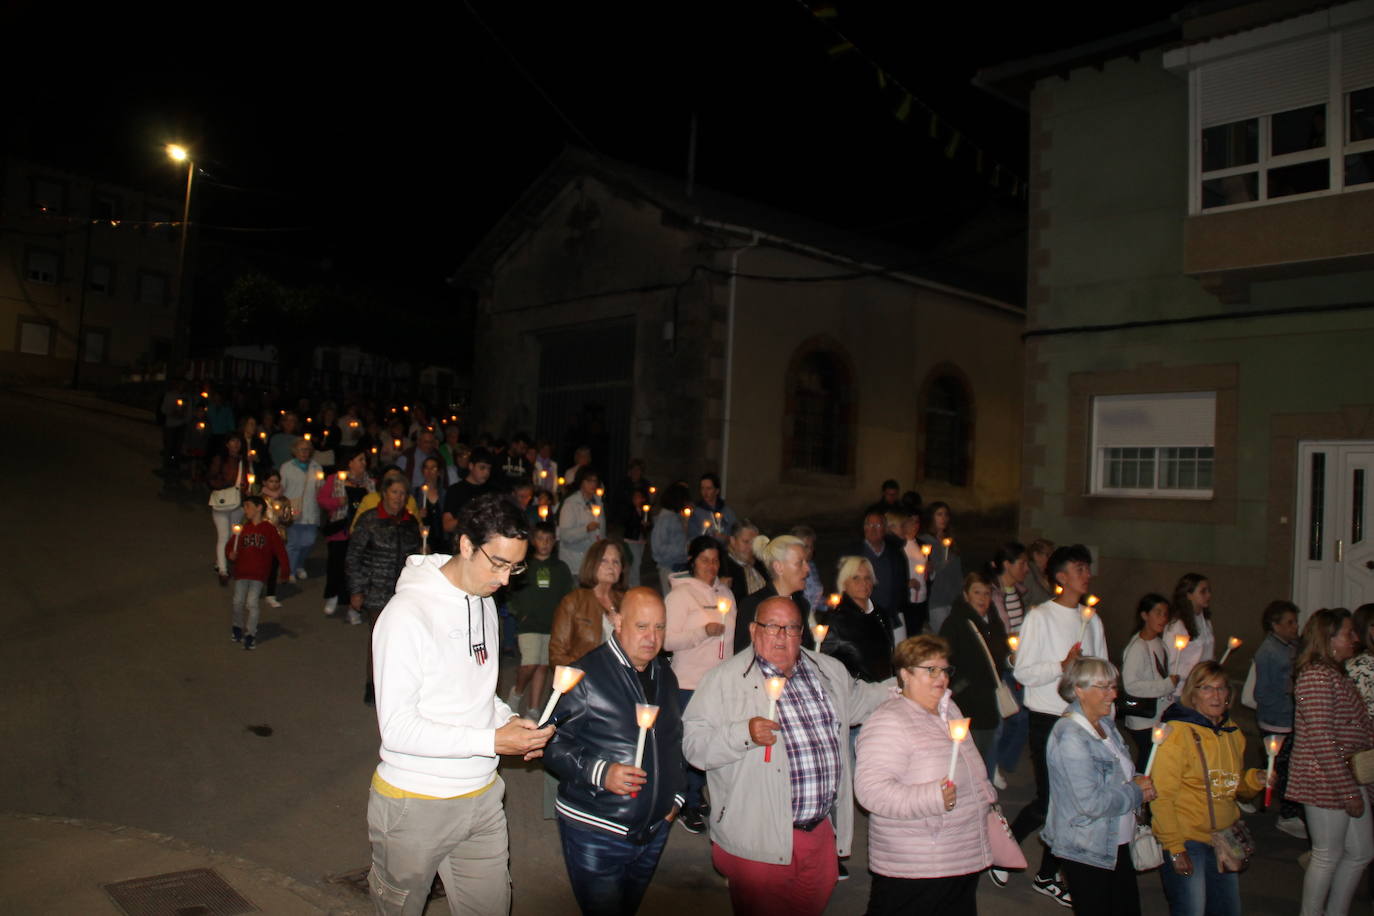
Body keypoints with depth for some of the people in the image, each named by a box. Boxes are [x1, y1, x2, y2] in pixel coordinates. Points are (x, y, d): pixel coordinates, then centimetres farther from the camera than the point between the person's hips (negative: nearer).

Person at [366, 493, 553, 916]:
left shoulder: (485, 603, 5)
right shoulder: (409, 612, -21)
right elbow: (397, 729, -23)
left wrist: (508, 720, -5)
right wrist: (493, 741, -24)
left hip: (482, 797, 6)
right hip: (416, 804, -6)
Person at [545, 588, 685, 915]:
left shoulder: (665, 676, 9)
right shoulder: (586, 675, -15)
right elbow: (552, 741, -16)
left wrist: (675, 795, 13)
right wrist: (599, 772, -27)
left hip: (655, 829, 6)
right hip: (595, 832, -6)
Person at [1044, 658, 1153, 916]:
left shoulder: (1105, 724, 6)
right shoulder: (1070, 737, -24)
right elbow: (1090, 802, -28)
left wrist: (1140, 782, -1)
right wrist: (1136, 792, -15)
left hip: (1116, 843, 9)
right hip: (1085, 851, -9)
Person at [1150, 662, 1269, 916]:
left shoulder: (1232, 733, 7)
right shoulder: (1177, 733, -16)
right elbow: (1162, 796, -16)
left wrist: (1255, 780, -1)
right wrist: (1174, 848, -18)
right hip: (1186, 840, -7)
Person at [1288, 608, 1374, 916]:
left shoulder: (1338, 674, 13)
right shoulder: (1316, 677, -20)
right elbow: (1321, 740, -24)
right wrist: (1348, 790, -21)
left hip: (1349, 778, 10)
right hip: (1325, 783, -10)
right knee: (1328, 856, 3)